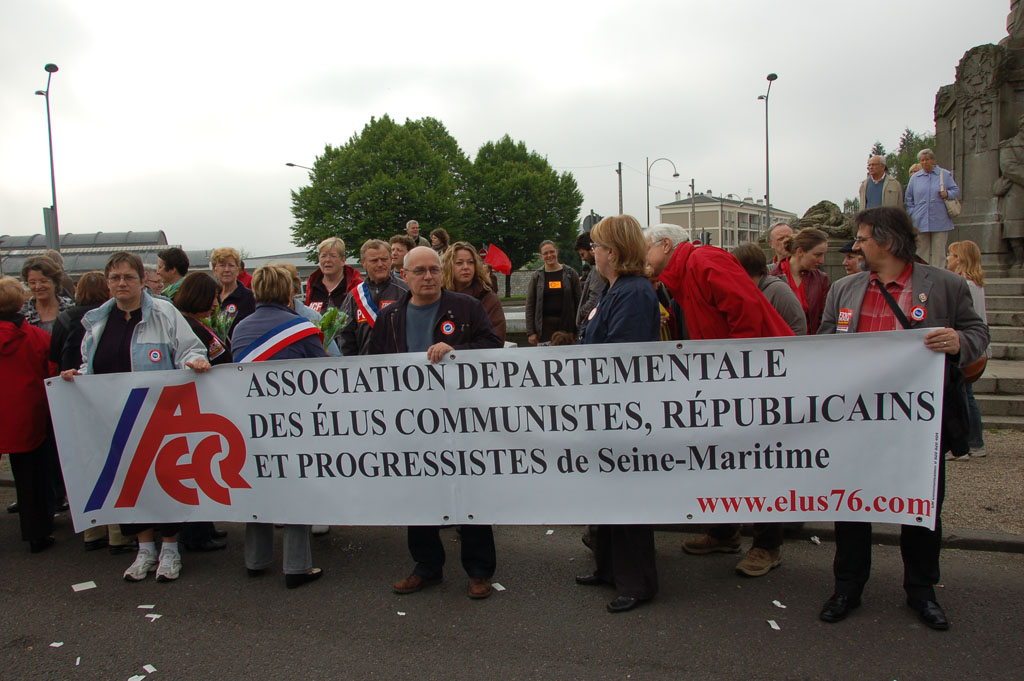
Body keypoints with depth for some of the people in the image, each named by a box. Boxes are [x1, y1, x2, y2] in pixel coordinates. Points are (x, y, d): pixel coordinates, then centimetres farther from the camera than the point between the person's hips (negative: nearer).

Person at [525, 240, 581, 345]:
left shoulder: (570, 273, 5)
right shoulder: (537, 276, 7)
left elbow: (578, 301, 5)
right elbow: (530, 306, 7)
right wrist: (530, 332, 0)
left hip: (566, 325, 0)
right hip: (545, 326, 0)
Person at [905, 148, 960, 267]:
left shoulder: (945, 175, 8)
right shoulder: (915, 177, 11)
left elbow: (956, 190, 10)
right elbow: (909, 198, 13)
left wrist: (947, 194, -12)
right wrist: (912, 214, 2)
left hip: (940, 222, -1)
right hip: (920, 223, 1)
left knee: (938, 252, -1)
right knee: (922, 251, 5)